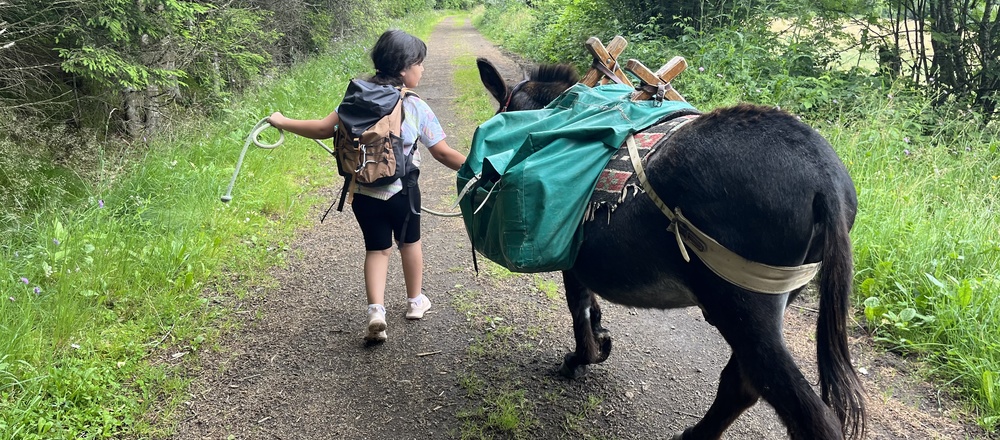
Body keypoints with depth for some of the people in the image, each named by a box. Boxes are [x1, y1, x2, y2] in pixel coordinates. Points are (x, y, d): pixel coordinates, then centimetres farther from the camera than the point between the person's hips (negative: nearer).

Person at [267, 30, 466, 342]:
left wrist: (282, 122, 11)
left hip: (363, 191, 2)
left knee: (377, 248, 16)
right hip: (402, 191, -2)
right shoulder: (416, 107, -12)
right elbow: (443, 154, -9)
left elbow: (323, 130, -4)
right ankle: (415, 301, 39)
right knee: (409, 242, 22)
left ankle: (376, 311, -2)